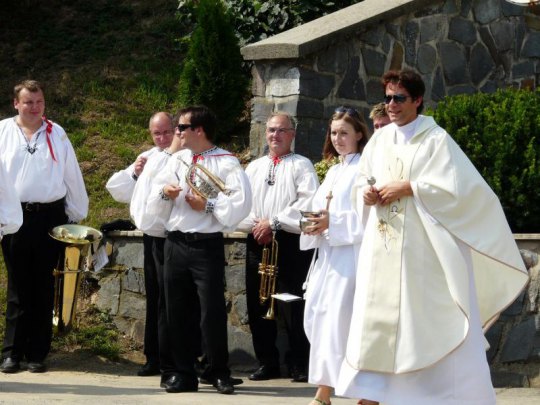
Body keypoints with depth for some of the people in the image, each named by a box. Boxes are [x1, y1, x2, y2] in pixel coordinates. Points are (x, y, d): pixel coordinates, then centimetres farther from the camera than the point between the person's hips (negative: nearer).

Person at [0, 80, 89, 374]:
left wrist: (77, 215, 8)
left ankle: (37, 353, 13)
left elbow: (72, 177, 10)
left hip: (50, 216, 1)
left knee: (43, 287, 7)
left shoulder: (56, 134, 6)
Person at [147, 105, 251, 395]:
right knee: (177, 310, 8)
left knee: (212, 310, -5)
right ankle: (183, 373, 16)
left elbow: (240, 203, -15)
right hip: (175, 243, 6)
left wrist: (208, 205, -15)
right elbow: (153, 205, 14)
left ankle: (218, 372, 8)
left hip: (207, 245, -6)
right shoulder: (176, 160, 15)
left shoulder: (227, 163, -3)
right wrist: (164, 192, -6)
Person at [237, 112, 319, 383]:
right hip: (257, 242, 5)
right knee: (258, 306, 6)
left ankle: (300, 365, -1)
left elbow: (308, 202, -11)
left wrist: (274, 223, -14)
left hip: (290, 242, -5)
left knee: (293, 307, -7)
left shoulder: (301, 165, 3)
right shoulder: (254, 167, 19)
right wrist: (254, 225, -6)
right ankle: (267, 363, 14)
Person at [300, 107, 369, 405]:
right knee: (319, 318, 5)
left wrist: (333, 222, -16)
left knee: (341, 319, -11)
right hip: (327, 253, 8)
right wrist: (316, 223, 0)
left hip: (350, 254, -8)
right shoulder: (333, 171, 21)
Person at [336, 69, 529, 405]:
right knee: (376, 319, 5)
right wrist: (366, 194, -4)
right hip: (383, 249, 5)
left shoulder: (437, 140, -5)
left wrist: (409, 188, -15)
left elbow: (459, 187, -14)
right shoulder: (379, 140, 11)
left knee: (432, 323, -6)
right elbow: (361, 182, 19)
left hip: (423, 248, -5)